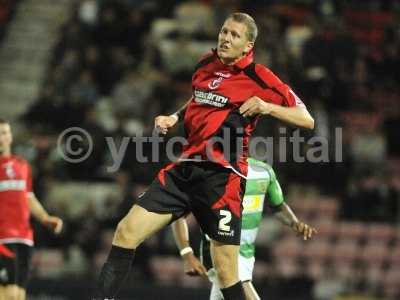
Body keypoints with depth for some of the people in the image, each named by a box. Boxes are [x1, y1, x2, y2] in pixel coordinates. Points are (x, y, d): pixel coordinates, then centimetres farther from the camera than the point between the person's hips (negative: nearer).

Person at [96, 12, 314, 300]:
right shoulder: (207, 64, 12)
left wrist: (267, 106, -20)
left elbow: (307, 120, -5)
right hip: (185, 169, 6)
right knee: (127, 231, -3)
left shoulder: (259, 78, -5)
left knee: (226, 272, -10)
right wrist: (174, 117, 16)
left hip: (222, 176, -6)